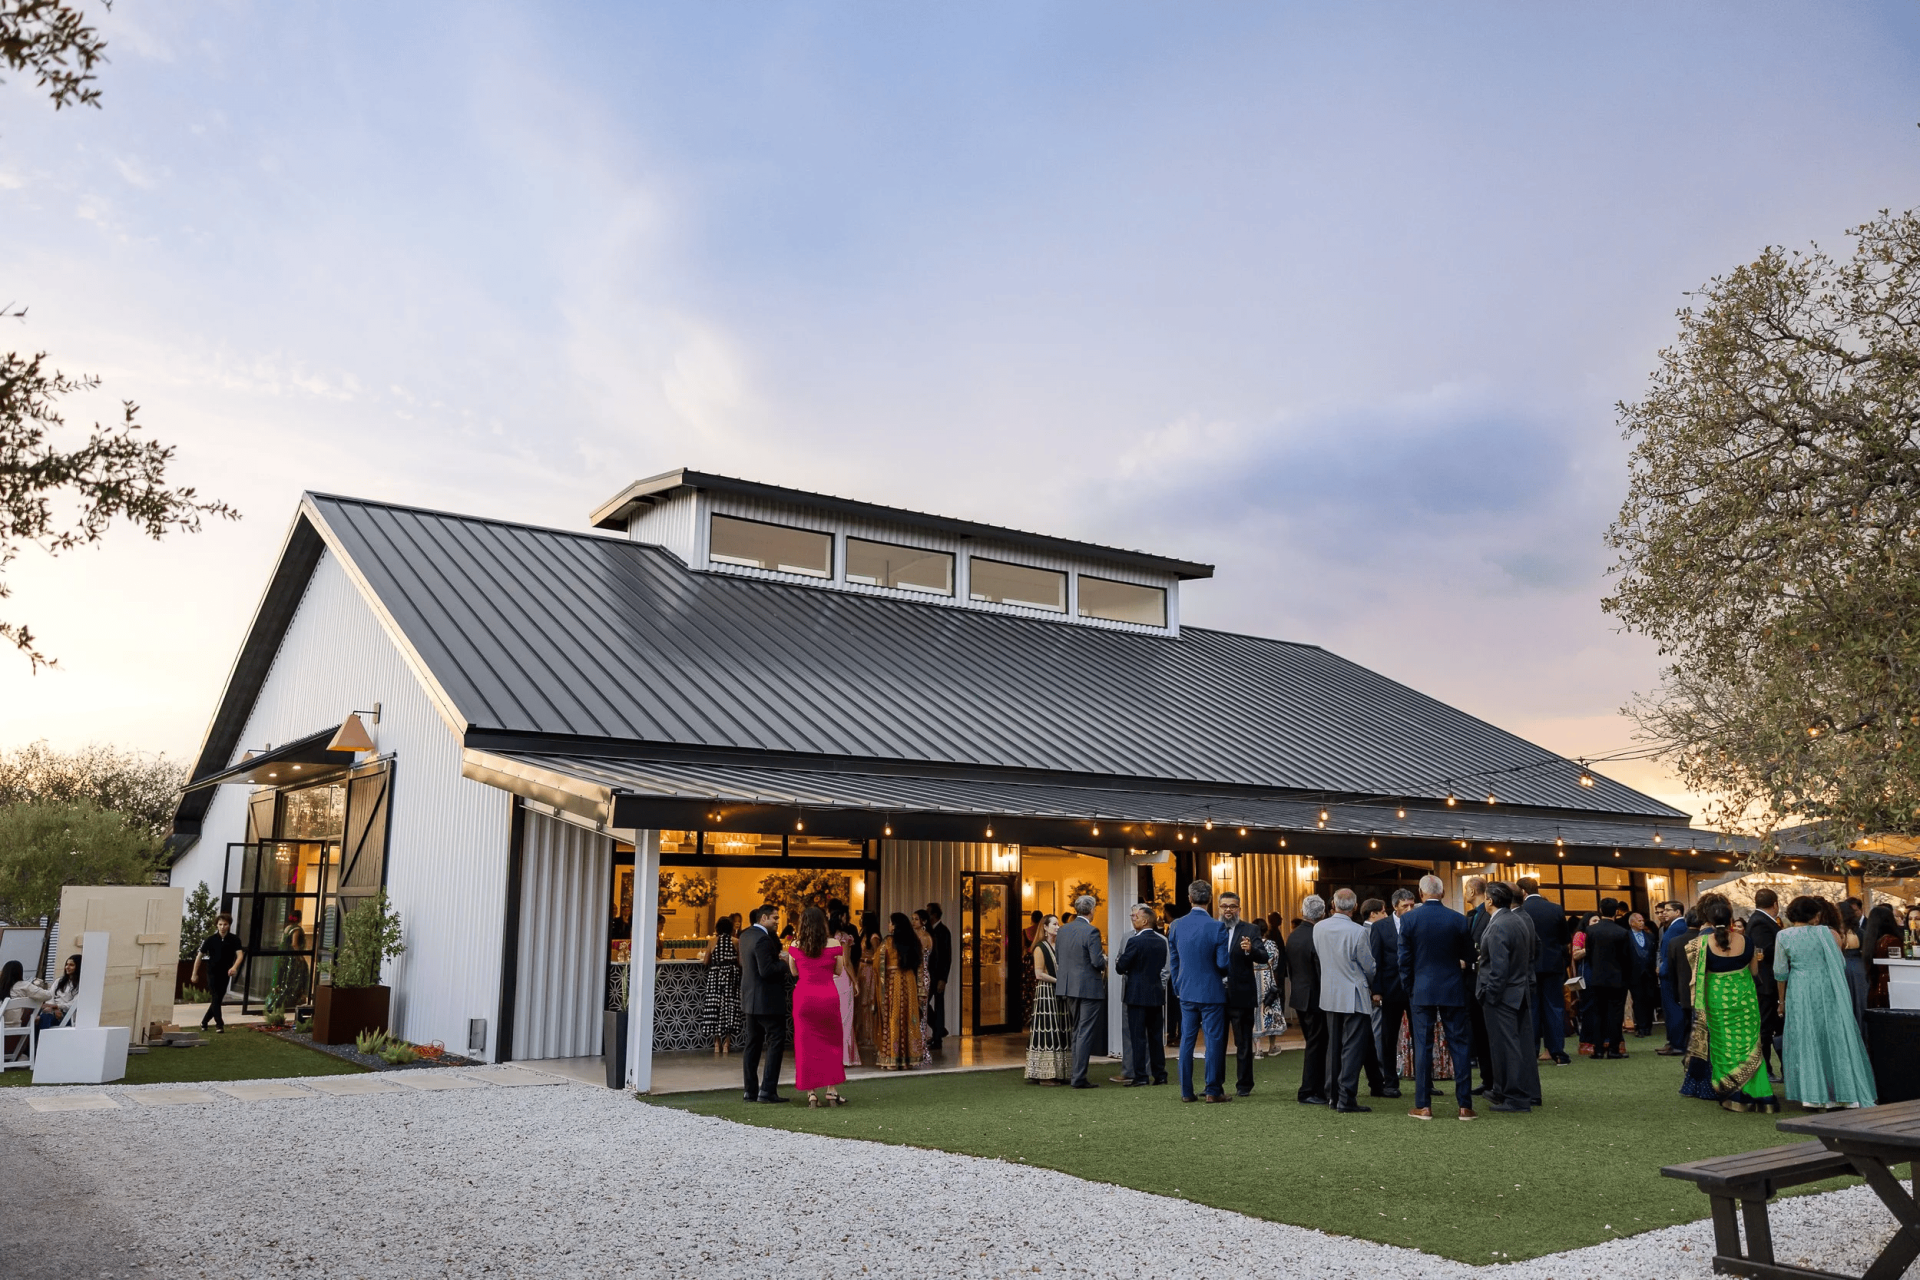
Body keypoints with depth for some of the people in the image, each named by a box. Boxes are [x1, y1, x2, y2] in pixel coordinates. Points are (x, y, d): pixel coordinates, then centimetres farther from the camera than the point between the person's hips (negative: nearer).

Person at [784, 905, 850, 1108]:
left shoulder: (796, 946, -4)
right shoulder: (834, 945, -5)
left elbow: (794, 972, 7)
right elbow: (838, 971, 5)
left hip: (804, 997, 0)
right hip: (828, 997, 0)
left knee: (806, 1044, 7)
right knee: (832, 1043, 13)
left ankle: (811, 1093, 5)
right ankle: (832, 1091, 11)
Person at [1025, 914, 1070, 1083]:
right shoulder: (1040, 947, -6)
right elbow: (1039, 974, -13)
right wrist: (1058, 980, -14)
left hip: (1059, 993, 8)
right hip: (1045, 993, -8)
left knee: (1060, 1032, 6)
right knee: (1047, 1031, -9)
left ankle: (1058, 1073, 10)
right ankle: (1045, 1075, -6)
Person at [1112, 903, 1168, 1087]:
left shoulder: (1135, 941, -15)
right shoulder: (1161, 942, 7)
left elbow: (1120, 967, -12)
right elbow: (1163, 967, 14)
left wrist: (1117, 961, 9)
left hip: (1137, 994, -7)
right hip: (1156, 994, 7)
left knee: (1138, 1036, -2)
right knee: (1155, 1035, 12)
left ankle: (1140, 1075, -1)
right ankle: (1159, 1075, 16)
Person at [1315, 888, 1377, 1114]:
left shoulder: (1319, 928, -2)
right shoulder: (1358, 932, -17)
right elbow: (1368, 966, -7)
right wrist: (1371, 988, 12)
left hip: (1329, 995, 5)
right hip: (1354, 996, -5)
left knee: (1333, 1046, 14)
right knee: (1352, 1047, -1)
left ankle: (1334, 1096, 19)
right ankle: (1346, 1098, -4)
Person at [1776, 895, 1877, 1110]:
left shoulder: (1783, 936, -2)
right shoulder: (1825, 933, -1)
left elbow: (1780, 972, 2)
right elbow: (1841, 964, 4)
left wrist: (1782, 1000, 12)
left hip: (1800, 993, -1)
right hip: (1828, 991, 1)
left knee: (1805, 1041, 5)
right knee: (1834, 1038, 8)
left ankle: (1812, 1095, 6)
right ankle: (1846, 1093, 12)